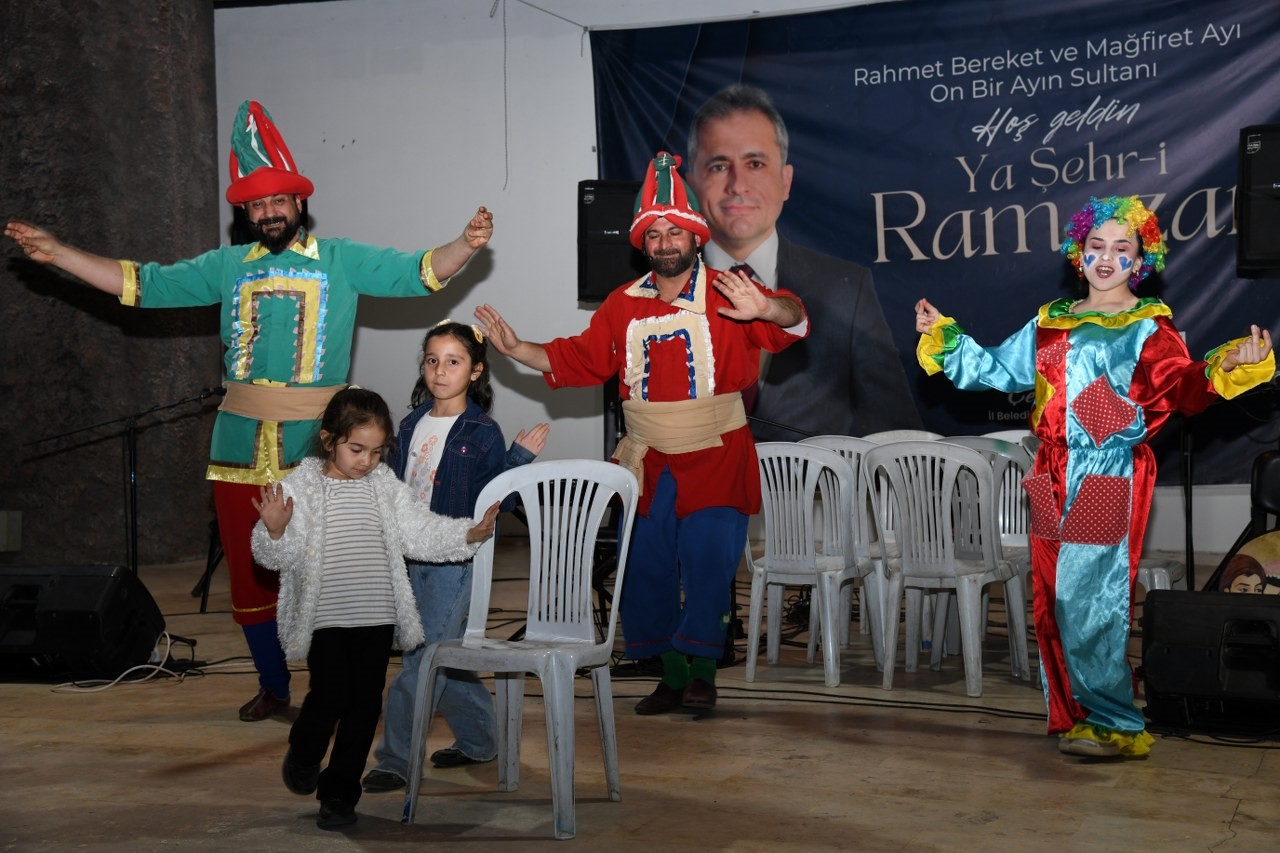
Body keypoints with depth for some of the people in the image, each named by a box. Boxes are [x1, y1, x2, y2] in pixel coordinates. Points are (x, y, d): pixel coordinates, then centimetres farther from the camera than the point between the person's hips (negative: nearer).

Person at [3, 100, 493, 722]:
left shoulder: (341, 260, 4)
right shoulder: (228, 266, 13)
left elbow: (421, 273, -4)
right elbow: (142, 284, 14)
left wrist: (465, 245, -24)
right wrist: (57, 253, 10)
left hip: (316, 446, -4)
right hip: (241, 447, 4)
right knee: (249, 572, 10)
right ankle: (273, 688, 25)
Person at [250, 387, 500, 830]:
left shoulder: (385, 486, 7)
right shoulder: (300, 487, -5)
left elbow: (422, 531, 7)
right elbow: (276, 556, -7)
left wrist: (471, 534, -5)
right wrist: (274, 531, -28)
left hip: (377, 617, 4)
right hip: (325, 617, -4)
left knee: (364, 702, 5)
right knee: (331, 696, -9)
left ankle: (339, 794, 18)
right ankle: (303, 756, 25)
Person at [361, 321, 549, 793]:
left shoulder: (483, 434, -7)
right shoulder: (412, 425, 10)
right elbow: (395, 487, 17)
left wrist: (520, 458, -18)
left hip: (457, 560, -6)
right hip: (414, 556, 6)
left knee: (423, 658, -7)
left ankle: (396, 759, 0)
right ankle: (478, 740, 33)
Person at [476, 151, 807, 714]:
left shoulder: (726, 296, -7)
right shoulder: (623, 305, 9)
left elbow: (791, 321, -19)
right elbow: (577, 360, 14)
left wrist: (768, 308, -42)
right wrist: (516, 349, 4)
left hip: (716, 463, -5)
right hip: (647, 467, 5)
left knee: (708, 566, -8)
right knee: (647, 569, 8)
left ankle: (702, 672, 7)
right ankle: (671, 676, 21)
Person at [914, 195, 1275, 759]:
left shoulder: (1150, 328, -1)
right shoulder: (1050, 323, 16)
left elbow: (1184, 388, -14)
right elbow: (998, 369, 24)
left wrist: (1227, 366, -32)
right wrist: (944, 335, 24)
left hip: (1111, 481, -6)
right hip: (1055, 480, 6)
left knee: (1092, 601, -11)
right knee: (1056, 600, 7)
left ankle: (1113, 724, -3)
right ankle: (1072, 712, 18)